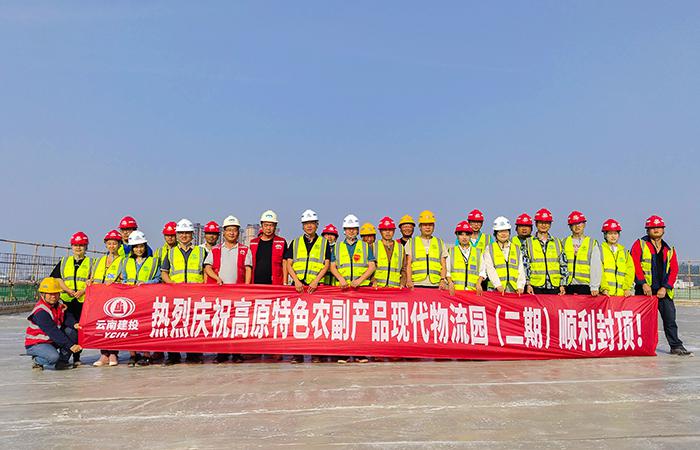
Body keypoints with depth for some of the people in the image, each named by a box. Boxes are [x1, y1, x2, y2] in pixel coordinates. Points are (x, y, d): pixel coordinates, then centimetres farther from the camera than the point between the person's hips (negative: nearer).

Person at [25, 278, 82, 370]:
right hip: (35, 344, -8)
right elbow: (53, 332, -31)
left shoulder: (59, 306, 2)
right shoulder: (41, 312, -25)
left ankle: (63, 360, -5)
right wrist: (70, 345, -35)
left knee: (71, 331, -13)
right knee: (54, 357, -34)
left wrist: (74, 324, -30)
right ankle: (38, 361, 0)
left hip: (51, 341, 8)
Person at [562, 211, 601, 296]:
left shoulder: (592, 243, 8)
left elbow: (596, 267, 1)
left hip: (585, 285, -1)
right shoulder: (564, 243, 11)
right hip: (568, 285, 1)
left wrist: (594, 287, -8)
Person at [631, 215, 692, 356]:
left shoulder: (669, 249, 14)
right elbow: (634, 264, -8)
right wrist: (643, 283, -16)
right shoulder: (640, 244, 2)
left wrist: (665, 288, -6)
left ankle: (676, 346, 15)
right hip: (645, 290, -3)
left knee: (670, 319, 4)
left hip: (664, 290, 3)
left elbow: (674, 270, 8)